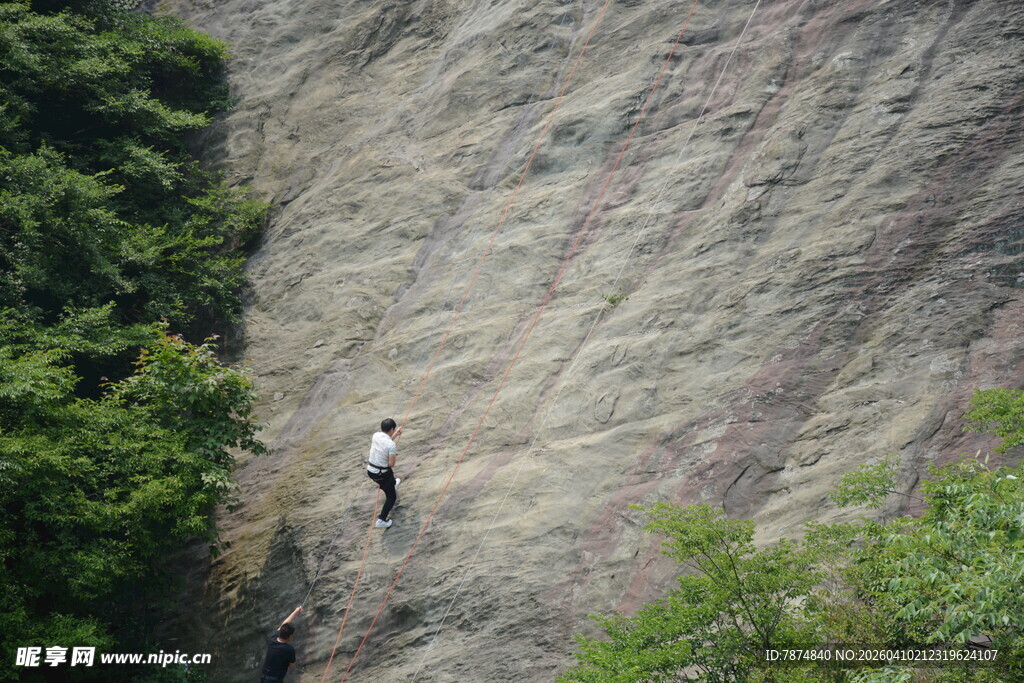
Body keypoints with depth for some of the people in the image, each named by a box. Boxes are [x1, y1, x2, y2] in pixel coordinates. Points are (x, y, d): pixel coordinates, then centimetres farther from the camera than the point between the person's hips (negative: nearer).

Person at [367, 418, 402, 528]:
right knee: (391, 497, 13)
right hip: (382, 474, -6)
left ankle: (393, 484, 70)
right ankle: (381, 520, 6)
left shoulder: (376, 435, -6)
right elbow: (391, 464, -23)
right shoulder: (391, 444, -24)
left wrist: (395, 435, 18)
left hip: (370, 471, 6)